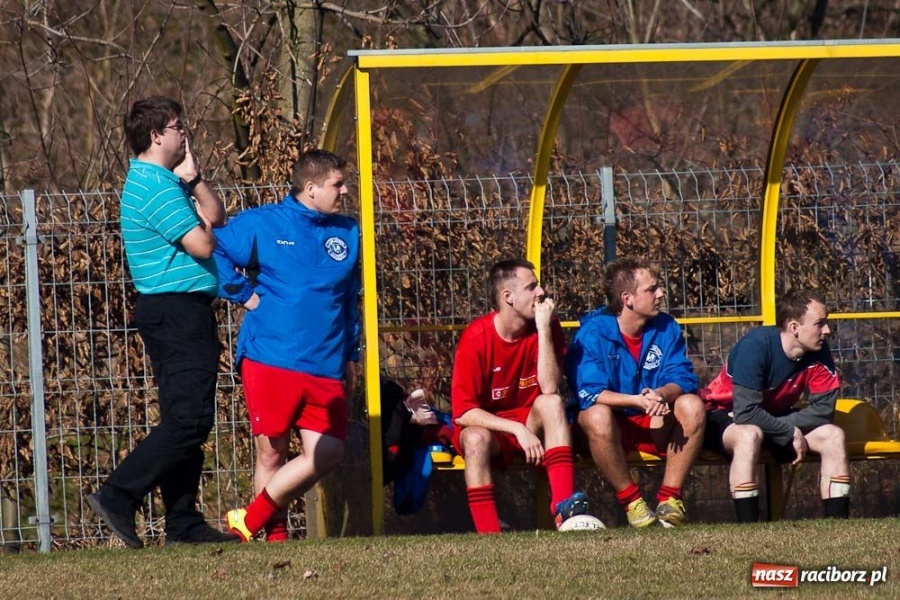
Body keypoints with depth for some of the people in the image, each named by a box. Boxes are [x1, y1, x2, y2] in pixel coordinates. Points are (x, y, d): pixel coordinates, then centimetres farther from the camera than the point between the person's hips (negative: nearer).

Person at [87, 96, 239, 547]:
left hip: (178, 311, 11)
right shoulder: (155, 187, -16)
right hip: (178, 310, -11)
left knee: (184, 418, 11)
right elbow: (202, 245, -20)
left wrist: (192, 178, 2)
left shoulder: (164, 182, 18)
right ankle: (117, 497, -18)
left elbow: (216, 217, 15)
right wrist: (201, 227, 2)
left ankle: (183, 523, 12)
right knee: (190, 418, -15)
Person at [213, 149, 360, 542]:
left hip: (325, 369, 4)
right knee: (272, 453, 0)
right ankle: (275, 535, 12)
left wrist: (351, 357, 21)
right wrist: (244, 294, -4)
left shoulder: (347, 233, 14)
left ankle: (252, 520, 6)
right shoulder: (262, 224, 0)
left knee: (328, 453, -5)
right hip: (270, 360, -4)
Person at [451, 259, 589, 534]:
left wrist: (544, 329, -23)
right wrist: (518, 429, -27)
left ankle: (563, 504, -39)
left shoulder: (546, 327, -7)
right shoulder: (477, 337, -16)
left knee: (552, 403, -28)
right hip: (487, 426, -3)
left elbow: (549, 389, -20)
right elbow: (462, 413, -18)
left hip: (531, 424, 3)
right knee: (476, 438, -37)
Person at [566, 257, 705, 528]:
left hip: (655, 426, 4)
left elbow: (683, 379, -9)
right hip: (614, 426, -4)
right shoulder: (593, 333, -14)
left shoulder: (666, 328, 0)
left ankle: (670, 498, -16)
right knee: (597, 415, -36)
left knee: (692, 405, -23)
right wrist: (638, 401, -37)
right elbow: (588, 393, -24)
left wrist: (661, 394, -32)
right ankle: (631, 501, -21)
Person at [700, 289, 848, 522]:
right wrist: (790, 432, -25)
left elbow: (823, 409, -10)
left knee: (833, 436, -14)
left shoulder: (818, 352, -11)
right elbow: (746, 413, -33)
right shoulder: (755, 346, -29)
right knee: (749, 435, -39)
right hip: (723, 416, -6)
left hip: (775, 419, 6)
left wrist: (783, 424, -23)